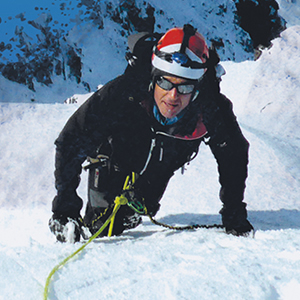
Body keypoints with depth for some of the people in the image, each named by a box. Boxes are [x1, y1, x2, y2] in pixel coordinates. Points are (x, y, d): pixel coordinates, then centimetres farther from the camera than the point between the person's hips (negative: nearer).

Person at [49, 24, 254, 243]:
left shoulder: (211, 110, -38)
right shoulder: (122, 94, -44)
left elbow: (234, 154, -15)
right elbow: (70, 144, -36)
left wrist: (234, 216, -15)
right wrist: (64, 210, -41)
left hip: (158, 173, 3)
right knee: (103, 228, 3)